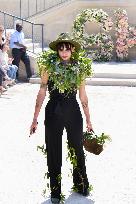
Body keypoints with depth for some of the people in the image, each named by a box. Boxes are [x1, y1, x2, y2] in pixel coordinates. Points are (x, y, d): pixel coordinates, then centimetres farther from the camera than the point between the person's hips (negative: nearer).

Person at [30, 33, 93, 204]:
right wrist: (35, 119, -4)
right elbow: (42, 93, -3)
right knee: (54, 153, 8)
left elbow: (83, 96, 7)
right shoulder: (49, 66, -5)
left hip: (73, 112, 2)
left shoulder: (79, 68, 0)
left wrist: (88, 120, 10)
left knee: (77, 150, 15)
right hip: (53, 113, -1)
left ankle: (81, 185, 36)